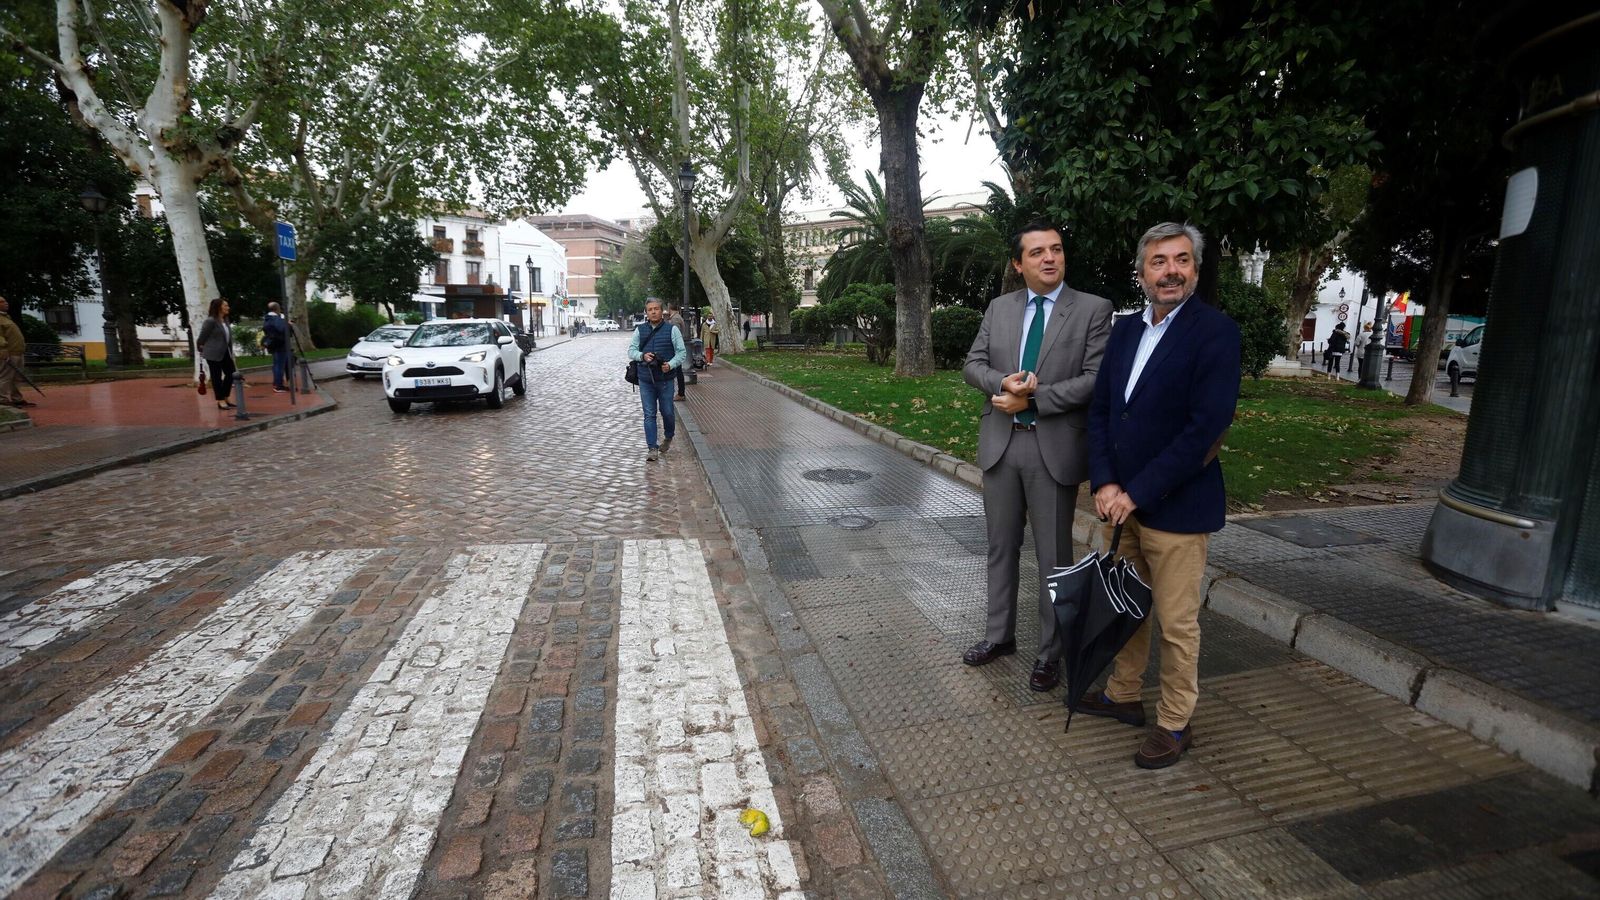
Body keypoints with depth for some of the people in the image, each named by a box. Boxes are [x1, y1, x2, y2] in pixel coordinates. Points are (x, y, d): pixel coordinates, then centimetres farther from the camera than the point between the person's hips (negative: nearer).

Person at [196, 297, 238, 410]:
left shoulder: (225, 320, 10)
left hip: (225, 352, 7)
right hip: (213, 353, -7)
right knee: (216, 376, 1)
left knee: (231, 373, 8)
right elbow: (202, 336, -7)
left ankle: (225, 397, 21)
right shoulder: (210, 321, -14)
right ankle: (220, 401, 7)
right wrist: (201, 348, 6)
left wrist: (230, 352, 14)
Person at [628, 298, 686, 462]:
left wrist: (670, 364, -19)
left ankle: (668, 438, 35)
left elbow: (681, 352, -1)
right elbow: (631, 350, 9)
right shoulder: (640, 330, 8)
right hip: (645, 380, 2)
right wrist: (642, 356, -13)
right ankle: (653, 449, 4)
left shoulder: (672, 329, -1)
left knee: (667, 412, 6)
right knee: (649, 415, 1)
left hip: (665, 379, -2)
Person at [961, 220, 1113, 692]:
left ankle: (1050, 653, 24)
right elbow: (973, 364, 5)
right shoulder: (998, 308, 9)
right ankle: (1000, 634, 33)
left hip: (1055, 447, -3)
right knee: (1001, 546, 15)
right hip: (1000, 442, 4)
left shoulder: (1093, 309, -3)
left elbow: (1095, 379, -11)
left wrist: (1032, 398, -16)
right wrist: (1004, 381, -15)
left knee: (1054, 555, 7)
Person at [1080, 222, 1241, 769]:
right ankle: (1124, 695, 38)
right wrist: (1104, 484, -6)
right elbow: (1100, 410, 7)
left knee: (1176, 624, 7)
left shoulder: (1215, 332, -12)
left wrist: (1136, 494, -17)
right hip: (1120, 500, 6)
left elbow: (1205, 429, -19)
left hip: (1176, 508, -6)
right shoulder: (1125, 330, 8)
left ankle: (1175, 724, 26)